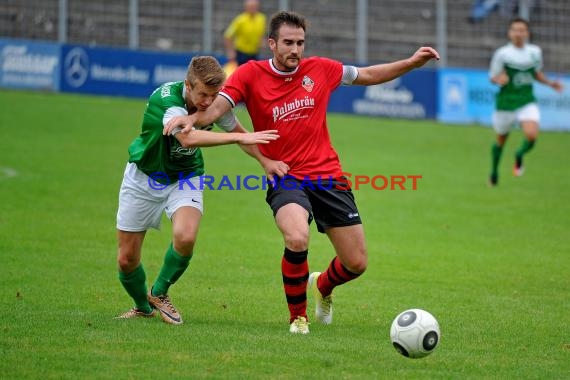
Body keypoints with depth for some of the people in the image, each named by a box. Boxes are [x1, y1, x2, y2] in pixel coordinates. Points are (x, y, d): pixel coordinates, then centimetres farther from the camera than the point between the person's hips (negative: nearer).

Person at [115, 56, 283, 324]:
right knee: (127, 259, 0)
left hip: (184, 178, 2)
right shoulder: (166, 98, -33)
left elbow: (239, 134, 3)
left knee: (185, 237, -27)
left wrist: (265, 161, -13)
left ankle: (159, 293, 0)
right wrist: (238, 137, -53)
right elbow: (188, 138, -50)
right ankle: (143, 307, 31)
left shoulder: (216, 104, -16)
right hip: (145, 177, -2)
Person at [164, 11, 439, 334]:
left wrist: (412, 63, 11)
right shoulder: (251, 74, -4)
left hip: (328, 175, 4)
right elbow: (217, 107, -15)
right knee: (298, 239, -34)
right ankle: (298, 316, -9)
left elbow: (368, 75, 18)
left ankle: (323, 286, 41)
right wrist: (193, 119, -35)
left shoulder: (320, 69, 4)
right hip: (285, 179, -3)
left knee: (357, 263, 3)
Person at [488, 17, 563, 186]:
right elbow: (492, 77, -2)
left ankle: (519, 156, 11)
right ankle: (494, 171, 38)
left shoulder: (535, 52, 3)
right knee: (501, 140, 12)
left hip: (527, 102, 2)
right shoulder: (502, 53, -9)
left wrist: (550, 83, 6)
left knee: (532, 135, -22)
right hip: (506, 102, -2)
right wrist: (499, 79, -23)